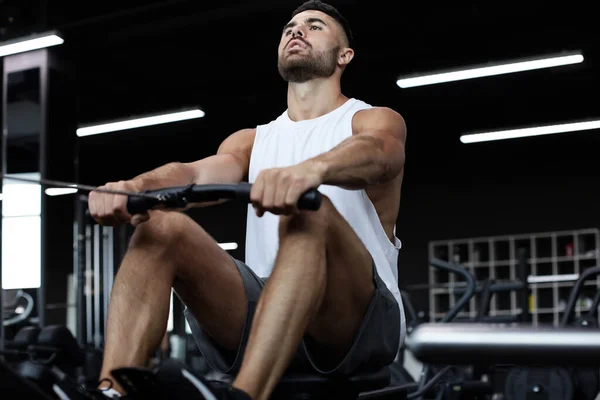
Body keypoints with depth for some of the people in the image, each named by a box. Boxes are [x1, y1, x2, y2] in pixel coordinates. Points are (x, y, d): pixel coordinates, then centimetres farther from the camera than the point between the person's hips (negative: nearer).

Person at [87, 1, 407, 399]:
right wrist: (136, 185, -26)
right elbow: (199, 174, -1)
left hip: (361, 321, -4)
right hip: (266, 317, 4)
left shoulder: (376, 121, 8)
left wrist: (311, 169, -45)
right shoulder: (252, 140, 22)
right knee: (161, 225, -17)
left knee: (308, 210, -34)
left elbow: (374, 154, -19)